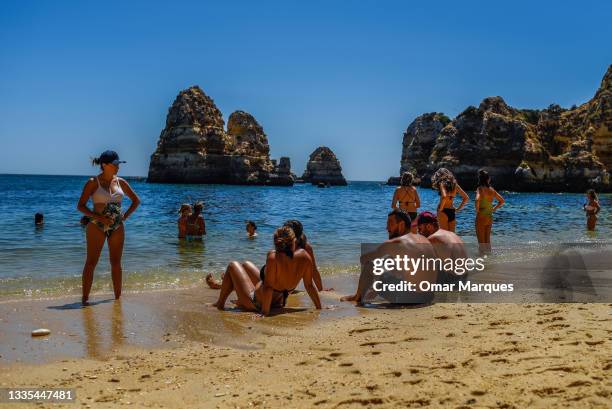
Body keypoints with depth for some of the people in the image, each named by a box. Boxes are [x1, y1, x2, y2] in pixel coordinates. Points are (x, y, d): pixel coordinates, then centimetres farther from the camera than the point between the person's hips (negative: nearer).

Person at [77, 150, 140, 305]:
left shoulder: (120, 182, 8)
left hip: (117, 227, 4)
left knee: (116, 262, 7)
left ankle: (118, 297, 14)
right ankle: (85, 297, 0)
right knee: (91, 262, -3)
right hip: (97, 226, -4)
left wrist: (125, 216, 6)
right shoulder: (93, 182, -4)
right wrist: (98, 217, -17)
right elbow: (80, 206, -7)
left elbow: (136, 200, 18)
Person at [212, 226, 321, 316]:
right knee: (246, 264, 26)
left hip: (256, 304, -6)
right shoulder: (304, 256, -18)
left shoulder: (274, 257, -33)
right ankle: (241, 302, 48)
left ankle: (220, 304, 30)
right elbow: (309, 285, -12)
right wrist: (319, 308, -1)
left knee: (233, 265, 17)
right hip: (278, 303, 6)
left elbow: (268, 287, -32)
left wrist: (264, 312, -24)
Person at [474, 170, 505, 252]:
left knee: (481, 241, 0)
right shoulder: (492, 189, 6)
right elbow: (502, 201, 15)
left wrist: (477, 210, -16)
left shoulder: (480, 188, -12)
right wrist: (493, 209, 15)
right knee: (487, 240, 16)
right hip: (490, 217, 6)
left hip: (481, 217, -6)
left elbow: (477, 199, -30)